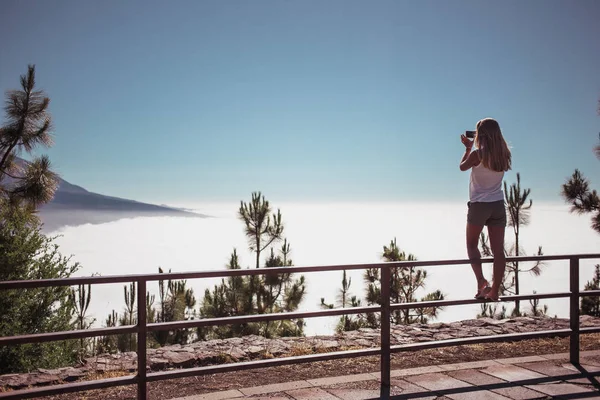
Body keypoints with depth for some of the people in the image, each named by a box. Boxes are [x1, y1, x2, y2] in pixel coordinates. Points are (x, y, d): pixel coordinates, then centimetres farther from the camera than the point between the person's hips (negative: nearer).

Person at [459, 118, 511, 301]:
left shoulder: (477, 154, -14)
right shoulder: (503, 154, 1)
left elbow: (462, 167, 4)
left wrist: (468, 148, 15)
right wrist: (473, 148, 19)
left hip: (479, 205, -4)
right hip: (498, 205, 4)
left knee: (471, 244, 13)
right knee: (498, 250, 5)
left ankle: (481, 281, -5)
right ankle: (494, 291, 7)